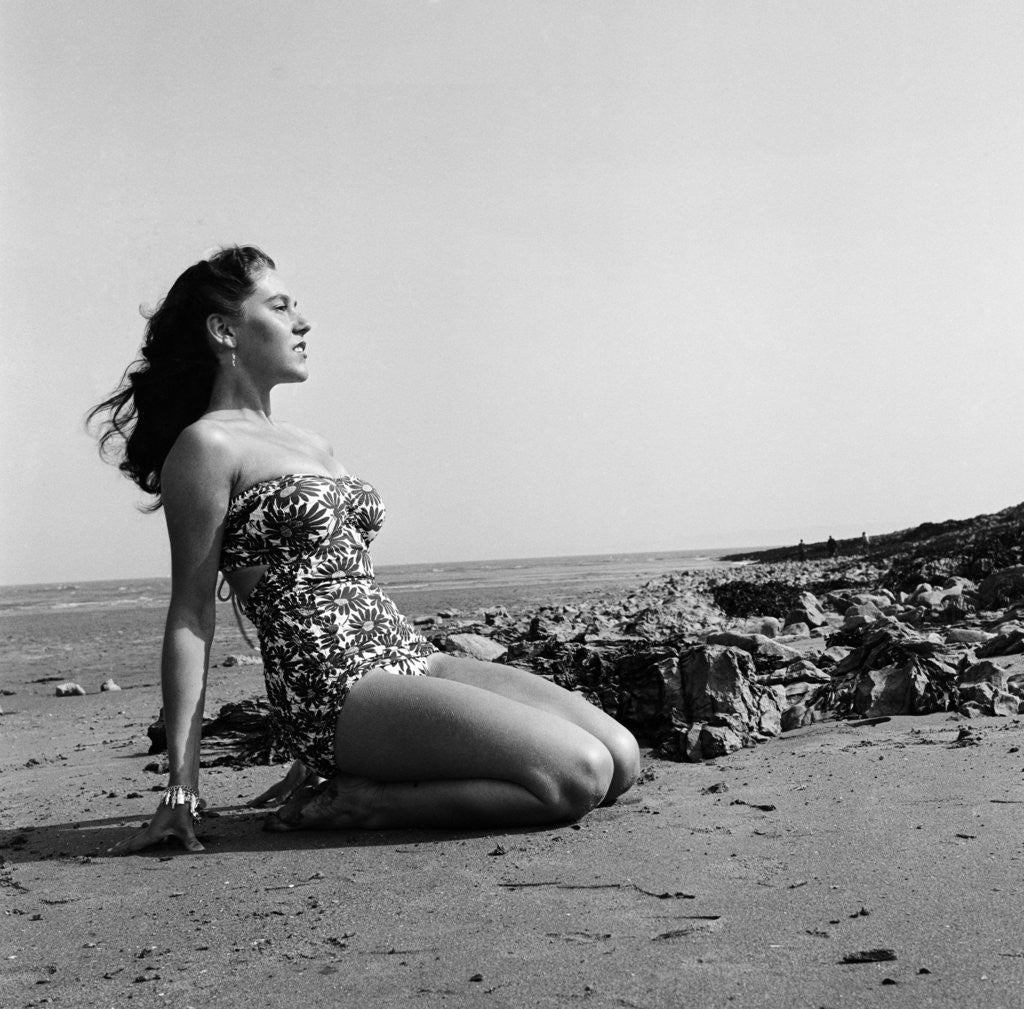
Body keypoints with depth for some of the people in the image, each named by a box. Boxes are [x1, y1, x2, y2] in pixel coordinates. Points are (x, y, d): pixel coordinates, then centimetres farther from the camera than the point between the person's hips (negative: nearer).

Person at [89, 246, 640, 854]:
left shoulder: (312, 446, 21)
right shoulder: (207, 446, -4)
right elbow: (191, 615, -7)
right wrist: (182, 787, -9)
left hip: (410, 658, 9)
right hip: (336, 689, -9)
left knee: (621, 758, -2)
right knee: (579, 774, -19)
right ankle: (350, 803, -6)